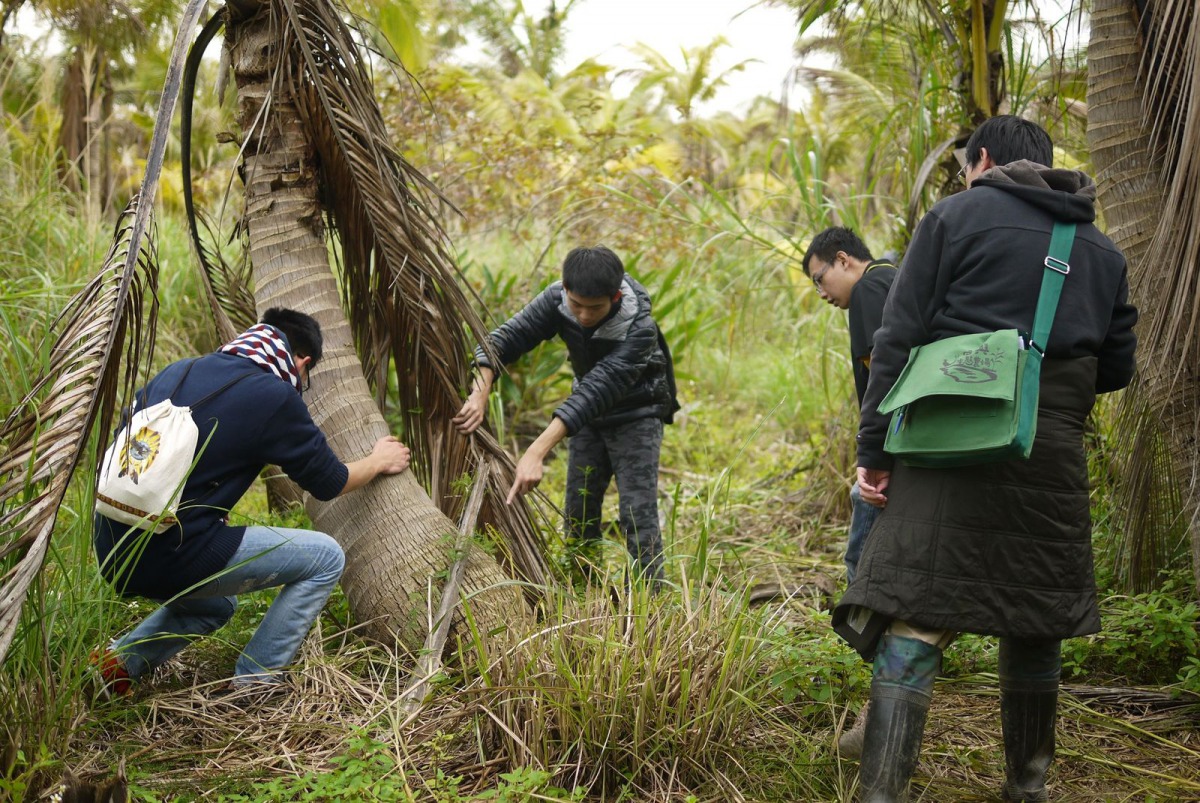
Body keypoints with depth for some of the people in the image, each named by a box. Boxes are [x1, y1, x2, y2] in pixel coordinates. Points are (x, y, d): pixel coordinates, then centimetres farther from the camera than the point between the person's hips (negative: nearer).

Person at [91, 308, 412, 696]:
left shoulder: (178, 371, 13)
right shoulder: (274, 397, -6)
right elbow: (330, 483, 6)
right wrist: (380, 461, 26)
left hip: (113, 553, 8)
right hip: (173, 557, -8)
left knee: (216, 604, 37)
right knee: (325, 557, 7)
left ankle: (121, 659, 17)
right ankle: (253, 684, 9)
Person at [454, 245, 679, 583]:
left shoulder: (639, 328, -36)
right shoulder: (557, 299, -21)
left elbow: (597, 391, -43)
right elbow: (507, 337, -24)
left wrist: (537, 452, -51)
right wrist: (479, 395, -44)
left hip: (636, 415, -5)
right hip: (589, 414, 5)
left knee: (637, 513, -14)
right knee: (578, 510, 9)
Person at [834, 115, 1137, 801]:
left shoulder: (956, 216, 3)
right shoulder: (1102, 248, 16)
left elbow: (899, 340, -5)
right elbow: (1117, 366, 18)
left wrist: (875, 450, -4)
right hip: (1052, 460, 4)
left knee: (913, 624, -6)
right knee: (1035, 625, 16)